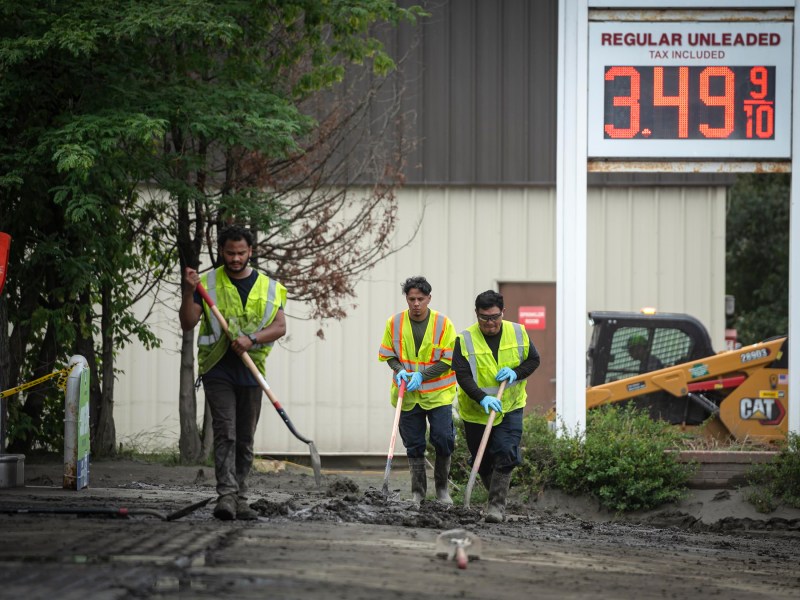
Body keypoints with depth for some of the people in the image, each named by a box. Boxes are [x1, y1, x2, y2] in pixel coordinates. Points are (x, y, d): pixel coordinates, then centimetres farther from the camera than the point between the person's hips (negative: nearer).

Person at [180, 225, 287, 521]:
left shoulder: (268, 287, 8)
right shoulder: (207, 283, 4)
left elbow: (280, 327, -1)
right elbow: (188, 323, -1)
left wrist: (252, 338, -17)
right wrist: (189, 292, -16)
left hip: (251, 372, 3)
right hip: (218, 370, -3)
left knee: (245, 440, 7)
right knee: (225, 433, -16)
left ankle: (240, 500, 14)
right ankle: (226, 495, -24)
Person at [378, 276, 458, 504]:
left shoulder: (443, 324, -9)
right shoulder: (394, 323, -2)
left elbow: (448, 360, -9)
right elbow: (388, 354, 8)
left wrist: (422, 375, -19)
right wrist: (399, 370, -13)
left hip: (438, 393, -2)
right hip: (408, 395, 2)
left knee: (443, 440, -7)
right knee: (414, 445, 5)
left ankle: (442, 487, 11)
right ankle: (418, 492, 14)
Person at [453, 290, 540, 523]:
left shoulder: (517, 333, -4)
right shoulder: (465, 340, -12)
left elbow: (533, 359, 7)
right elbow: (463, 375, -18)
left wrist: (517, 373, -14)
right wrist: (482, 398, -33)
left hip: (510, 407, 0)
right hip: (476, 410, 0)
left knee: (505, 456, -15)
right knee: (483, 461, 9)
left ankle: (497, 504, -13)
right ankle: (498, 498, 31)